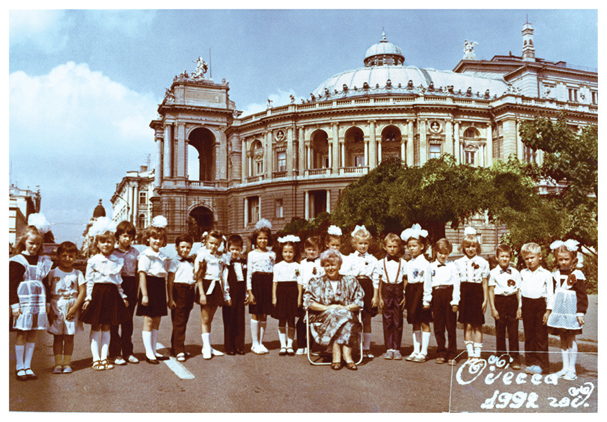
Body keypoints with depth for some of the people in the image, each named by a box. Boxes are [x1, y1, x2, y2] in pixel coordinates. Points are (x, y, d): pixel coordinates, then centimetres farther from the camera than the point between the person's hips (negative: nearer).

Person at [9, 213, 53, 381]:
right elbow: (12, 284, -7)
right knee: (21, 335, -1)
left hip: (38, 303, 5)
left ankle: (27, 366, 16)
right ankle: (20, 368, 10)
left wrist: (46, 302, 12)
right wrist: (14, 304, -12)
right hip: (23, 302, -4)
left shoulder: (43, 261, 11)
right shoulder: (17, 261, -4)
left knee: (32, 335, 8)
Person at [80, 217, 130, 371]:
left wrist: (123, 296, 13)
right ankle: (96, 359, 10)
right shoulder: (93, 261, -1)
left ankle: (104, 357, 16)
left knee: (106, 327, 9)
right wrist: (88, 298, -7)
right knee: (96, 327, 3)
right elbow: (89, 281, -2)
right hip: (97, 293, -3)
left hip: (112, 295, 3)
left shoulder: (117, 261, 9)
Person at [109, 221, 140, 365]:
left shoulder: (135, 252, 10)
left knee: (128, 321, 10)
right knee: (114, 321, 1)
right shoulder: (112, 251, -2)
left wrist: (137, 290, 8)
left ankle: (127, 352, 19)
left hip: (131, 287, 4)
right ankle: (114, 353, 9)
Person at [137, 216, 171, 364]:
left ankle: (153, 351, 22)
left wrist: (167, 296, 15)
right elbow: (142, 274, -14)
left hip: (160, 289, 7)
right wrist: (144, 294, -20)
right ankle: (148, 353, 3)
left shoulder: (163, 257, 14)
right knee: (148, 320, -3)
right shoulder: (145, 255, -9)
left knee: (157, 320, 12)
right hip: (150, 287, -7)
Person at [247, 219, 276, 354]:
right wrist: (249, 292, -6)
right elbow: (248, 273, 0)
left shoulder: (272, 254, 9)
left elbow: (274, 272, 10)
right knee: (255, 314, -1)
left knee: (264, 314, 7)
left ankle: (260, 342, 17)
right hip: (256, 283, -3)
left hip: (268, 285, 3)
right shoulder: (252, 254, 2)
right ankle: (255, 344, 8)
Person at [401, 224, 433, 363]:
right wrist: (406, 295, 11)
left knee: (424, 323, 1)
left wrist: (427, 299, -15)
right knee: (415, 323, 13)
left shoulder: (424, 263, -9)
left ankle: (423, 352, 7)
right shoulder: (409, 263, 12)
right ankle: (416, 351, 19)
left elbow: (427, 282, -12)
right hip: (411, 293, 7)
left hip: (421, 293, -7)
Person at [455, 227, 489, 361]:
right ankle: (470, 353, 11)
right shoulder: (459, 262, 6)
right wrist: (456, 298, 0)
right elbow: (456, 281, 6)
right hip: (464, 294, 1)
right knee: (467, 325, 2)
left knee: (477, 325, 4)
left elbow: (485, 282, 5)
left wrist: (485, 299, 2)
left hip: (477, 294, -1)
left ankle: (477, 354, 12)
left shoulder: (483, 262, 4)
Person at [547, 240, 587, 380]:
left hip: (571, 311, -5)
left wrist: (581, 312, -10)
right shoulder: (556, 274, 10)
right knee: (563, 339, 11)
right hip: (558, 310, 5)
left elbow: (582, 295, -6)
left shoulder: (577, 275, -6)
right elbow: (552, 292, 16)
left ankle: (571, 369, 9)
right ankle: (565, 367, 19)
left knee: (571, 339, 0)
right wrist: (549, 309, 16)